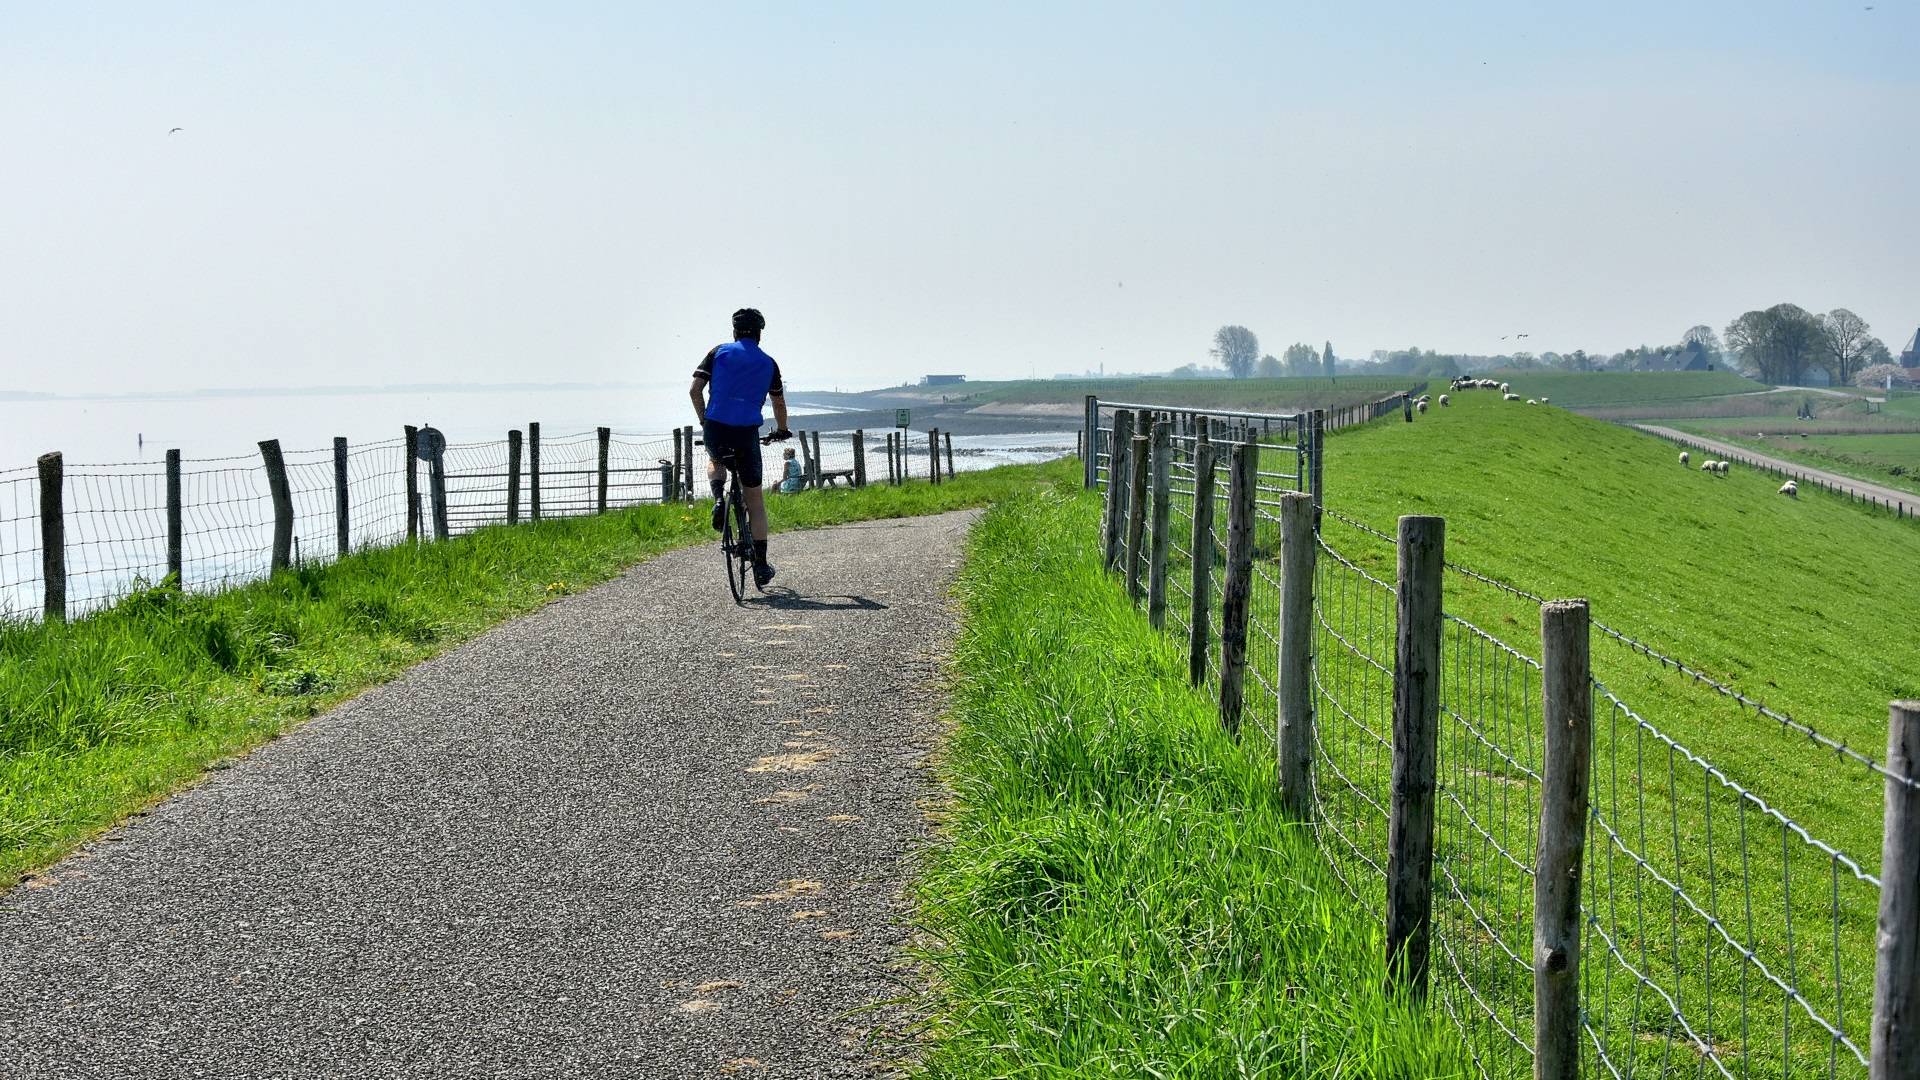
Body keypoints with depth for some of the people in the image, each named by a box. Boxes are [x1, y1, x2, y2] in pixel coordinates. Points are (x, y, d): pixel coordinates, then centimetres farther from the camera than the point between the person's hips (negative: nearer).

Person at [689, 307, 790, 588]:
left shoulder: (719, 352, 8)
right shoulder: (768, 363, 12)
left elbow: (695, 391, 3)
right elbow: (779, 403, 23)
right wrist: (782, 430, 42)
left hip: (716, 429, 0)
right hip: (747, 433, 0)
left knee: (715, 459, 37)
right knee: (755, 500, 11)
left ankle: (718, 498, 6)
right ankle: (760, 565, 9)